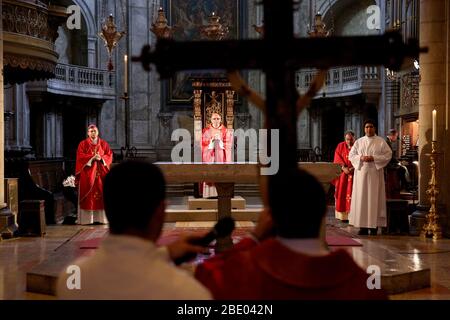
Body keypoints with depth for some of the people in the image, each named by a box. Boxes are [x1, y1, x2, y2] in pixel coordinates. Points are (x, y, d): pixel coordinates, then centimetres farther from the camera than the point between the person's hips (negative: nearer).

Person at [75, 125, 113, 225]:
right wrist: (92, 157, -17)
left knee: (102, 193, -2)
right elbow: (80, 157, -5)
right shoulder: (83, 144, 5)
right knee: (88, 195, -5)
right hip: (88, 172, -2)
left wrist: (101, 158, -14)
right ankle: (88, 218, -5)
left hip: (101, 172, 2)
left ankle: (102, 217, 2)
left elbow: (109, 155, 5)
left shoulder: (104, 143, 11)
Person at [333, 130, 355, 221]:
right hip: (342, 173, 2)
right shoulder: (340, 146, 8)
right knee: (342, 193, 0)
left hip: (354, 174, -2)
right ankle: (343, 215, 4)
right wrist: (343, 168, -14)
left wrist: (353, 168, -18)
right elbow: (337, 159, 0)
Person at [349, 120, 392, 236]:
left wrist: (374, 158, -13)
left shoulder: (381, 142, 4)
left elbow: (388, 154, -2)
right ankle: (363, 227, 2)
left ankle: (374, 226, -2)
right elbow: (351, 155, 11)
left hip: (375, 173, -2)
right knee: (361, 198, -1)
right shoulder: (359, 142, 12)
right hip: (361, 173, 3)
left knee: (374, 199, -4)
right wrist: (360, 158, -8)